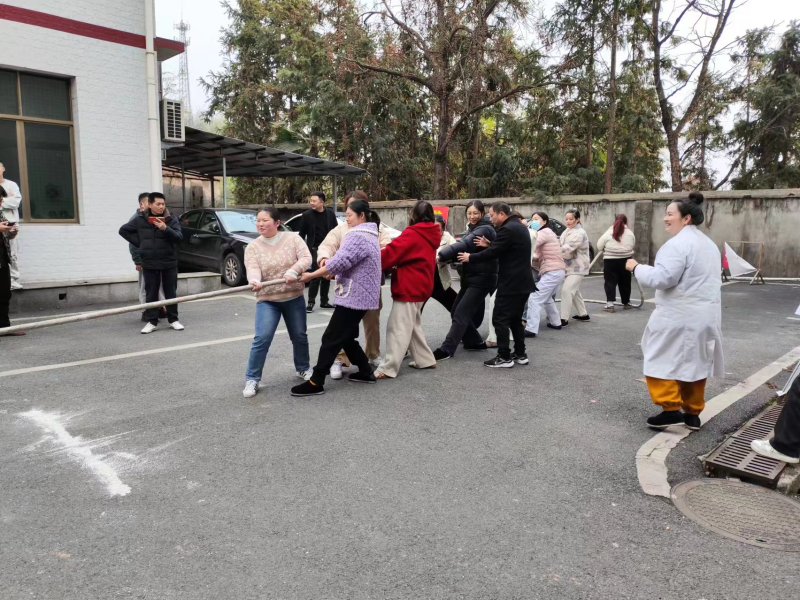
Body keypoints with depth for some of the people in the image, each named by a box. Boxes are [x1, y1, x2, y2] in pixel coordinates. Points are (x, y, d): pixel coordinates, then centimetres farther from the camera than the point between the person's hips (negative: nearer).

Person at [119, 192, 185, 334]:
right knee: (151, 294, 4)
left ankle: (173, 320, 14)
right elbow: (123, 230, 12)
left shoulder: (171, 220, -1)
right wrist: (139, 243, 2)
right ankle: (152, 322, 11)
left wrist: (166, 229, -29)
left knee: (171, 293, 5)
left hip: (169, 263, -1)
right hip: (149, 264, 1)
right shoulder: (140, 220, 2)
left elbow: (179, 237, -12)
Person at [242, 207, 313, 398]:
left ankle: (303, 368, 35)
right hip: (267, 300, -1)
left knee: (299, 336, 13)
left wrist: (293, 271, -33)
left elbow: (306, 258, -14)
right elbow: (252, 268, -18)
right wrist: (254, 280, -41)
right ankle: (252, 379, -2)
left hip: (294, 298, 1)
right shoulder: (253, 246, -3)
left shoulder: (293, 238, -3)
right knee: (262, 338, -12)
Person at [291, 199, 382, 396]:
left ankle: (316, 383, -3)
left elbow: (340, 262, -24)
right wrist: (329, 262, 6)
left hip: (353, 297, -11)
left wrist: (311, 275, -17)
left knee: (331, 339, -7)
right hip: (360, 296, 11)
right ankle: (366, 372, 24)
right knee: (347, 337, 18)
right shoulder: (369, 235, 18)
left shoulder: (357, 236, -17)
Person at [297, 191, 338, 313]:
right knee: (316, 276, -9)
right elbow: (302, 234, 0)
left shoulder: (330, 214, 3)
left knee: (326, 276, 9)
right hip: (315, 249, -3)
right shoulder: (307, 215, -3)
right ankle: (311, 303, -4)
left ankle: (324, 301, 19)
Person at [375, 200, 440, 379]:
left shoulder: (412, 234, -16)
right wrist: (389, 266, 5)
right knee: (413, 326, 21)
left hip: (408, 288, -9)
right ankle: (425, 359, 25)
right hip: (420, 287, 9)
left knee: (398, 329, -8)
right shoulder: (430, 236, 12)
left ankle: (388, 369, -7)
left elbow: (391, 253, -19)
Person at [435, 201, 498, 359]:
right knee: (456, 310, 11)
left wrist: (441, 256, -31)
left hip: (482, 279, -9)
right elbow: (464, 248, 8)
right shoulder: (473, 229, 18)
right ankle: (474, 341, 23)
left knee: (461, 313, -13)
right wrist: (446, 259, -10)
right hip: (471, 278, 10)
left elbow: (464, 245, -26)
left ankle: (446, 350, -12)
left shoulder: (485, 229, -13)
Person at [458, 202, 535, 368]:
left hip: (511, 283, -10)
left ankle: (504, 357, -1)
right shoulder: (520, 227, 15)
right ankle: (520, 354, 20)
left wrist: (470, 258, -6)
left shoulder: (507, 229, -17)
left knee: (500, 319, -4)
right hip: (522, 282, 10)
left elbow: (493, 253, -18)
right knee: (515, 319, 16)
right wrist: (490, 245, 10)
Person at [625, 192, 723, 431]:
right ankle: (693, 413, 20)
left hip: (680, 316, -9)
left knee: (662, 360, 2)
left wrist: (636, 267, -10)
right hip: (706, 315, 9)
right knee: (695, 363, 14)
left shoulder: (678, 243, -16)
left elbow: (662, 278, -23)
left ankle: (671, 409, -1)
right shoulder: (709, 244, 16)